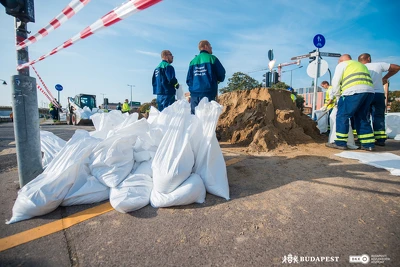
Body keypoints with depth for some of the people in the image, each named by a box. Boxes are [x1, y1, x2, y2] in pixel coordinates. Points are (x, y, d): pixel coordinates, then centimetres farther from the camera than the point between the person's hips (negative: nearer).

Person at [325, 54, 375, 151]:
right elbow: (366, 81, 26)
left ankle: (340, 143, -5)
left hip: (354, 92, -7)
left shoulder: (342, 64, 13)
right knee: (362, 118, 13)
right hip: (369, 91, 8)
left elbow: (336, 82, 4)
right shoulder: (361, 65, 34)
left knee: (342, 116, -3)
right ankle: (368, 144, 12)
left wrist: (338, 97, 15)